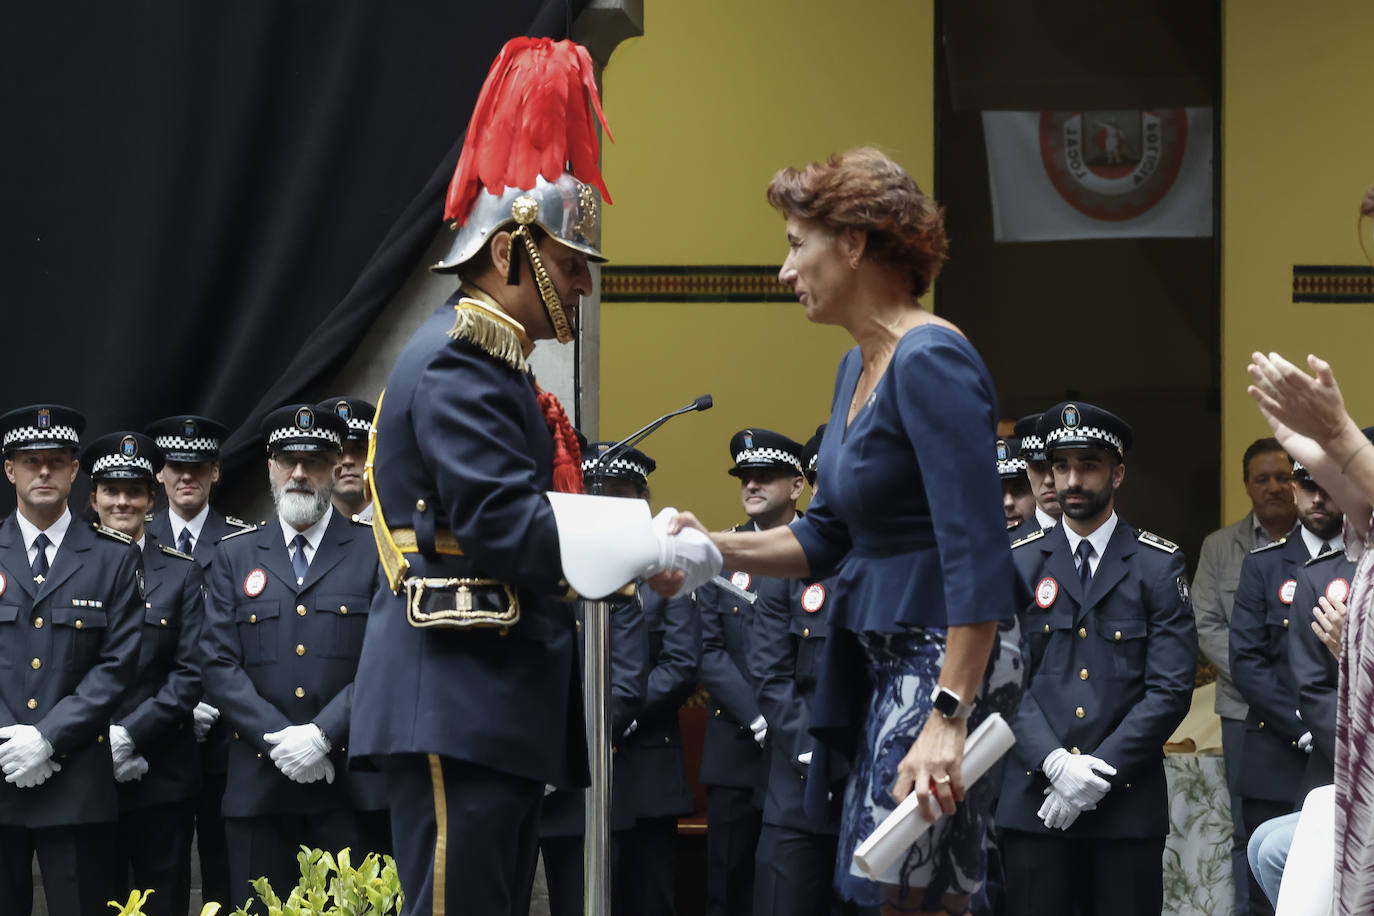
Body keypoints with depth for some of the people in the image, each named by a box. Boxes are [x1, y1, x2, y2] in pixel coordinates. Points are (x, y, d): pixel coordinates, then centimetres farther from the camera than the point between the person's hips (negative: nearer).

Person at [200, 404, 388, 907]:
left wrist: (322, 734, -13)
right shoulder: (235, 555, 13)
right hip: (259, 785, 2)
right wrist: (279, 739, -9)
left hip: (353, 786, -2)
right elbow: (219, 664, 5)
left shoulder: (375, 550, 7)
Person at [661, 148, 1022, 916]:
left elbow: (977, 551, -24)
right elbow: (829, 537, 19)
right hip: (881, 656, 10)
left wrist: (949, 717, -29)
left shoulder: (931, 363, -18)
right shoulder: (860, 367, 14)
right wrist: (714, 550, 4)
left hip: (949, 662, -10)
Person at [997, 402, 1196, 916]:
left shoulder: (1159, 566, 4)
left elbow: (1170, 690, -3)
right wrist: (1056, 763, -13)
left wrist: (1098, 773, -11)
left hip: (1126, 802, -1)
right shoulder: (1018, 565, 9)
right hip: (1032, 804, 1)